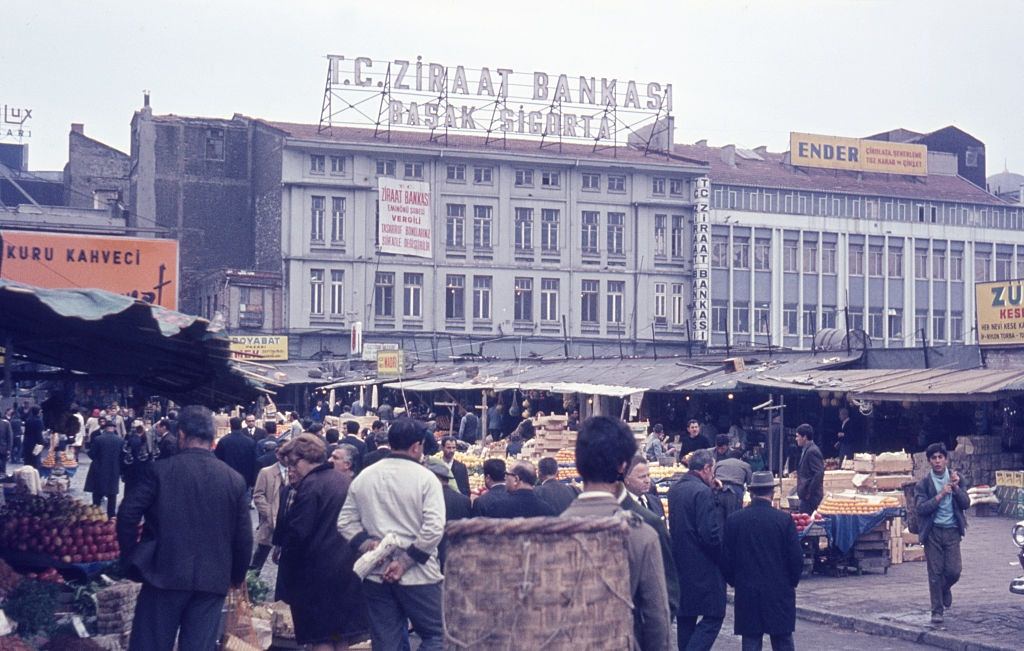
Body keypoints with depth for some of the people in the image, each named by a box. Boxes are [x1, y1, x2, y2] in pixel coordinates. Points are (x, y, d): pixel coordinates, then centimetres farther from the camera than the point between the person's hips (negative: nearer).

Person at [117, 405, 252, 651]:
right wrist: (236, 575, 18)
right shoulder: (234, 480, 1)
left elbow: (128, 515, -8)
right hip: (213, 580, 2)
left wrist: (131, 559, 6)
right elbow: (244, 537, 3)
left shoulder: (162, 470, -5)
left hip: (166, 574, -2)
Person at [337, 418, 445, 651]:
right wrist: (405, 561, -12)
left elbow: (345, 522, 6)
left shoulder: (364, 477, 6)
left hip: (376, 576, 5)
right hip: (417, 576, -5)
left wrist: (367, 543, -2)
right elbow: (434, 529, -17)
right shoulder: (425, 478, -9)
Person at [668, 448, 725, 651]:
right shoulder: (703, 492, -17)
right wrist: (722, 556, -6)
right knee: (713, 616, -4)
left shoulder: (674, 490, 9)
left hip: (680, 564, 9)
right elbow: (710, 533, -20)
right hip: (703, 566, -9)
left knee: (686, 617, 15)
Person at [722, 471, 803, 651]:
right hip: (779, 593, -1)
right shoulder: (784, 520, -8)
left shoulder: (734, 520, -3)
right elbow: (797, 558, -6)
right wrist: (792, 582, 11)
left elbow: (726, 558, 0)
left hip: (746, 595, 1)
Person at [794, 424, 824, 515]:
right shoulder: (806, 450, 15)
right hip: (807, 495, 10)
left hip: (811, 496, -10)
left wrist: (809, 493, -19)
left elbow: (819, 473, -21)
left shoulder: (812, 451, -15)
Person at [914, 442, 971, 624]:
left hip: (952, 531, 2)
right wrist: (940, 495, -18)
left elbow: (966, 503, 1)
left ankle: (945, 588, 30)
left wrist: (956, 488, -13)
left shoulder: (955, 478, 6)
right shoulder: (924, 483, -2)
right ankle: (937, 611, 9)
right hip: (933, 532, -2)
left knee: (954, 571, -5)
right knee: (935, 573, 0)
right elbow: (921, 508, -11)